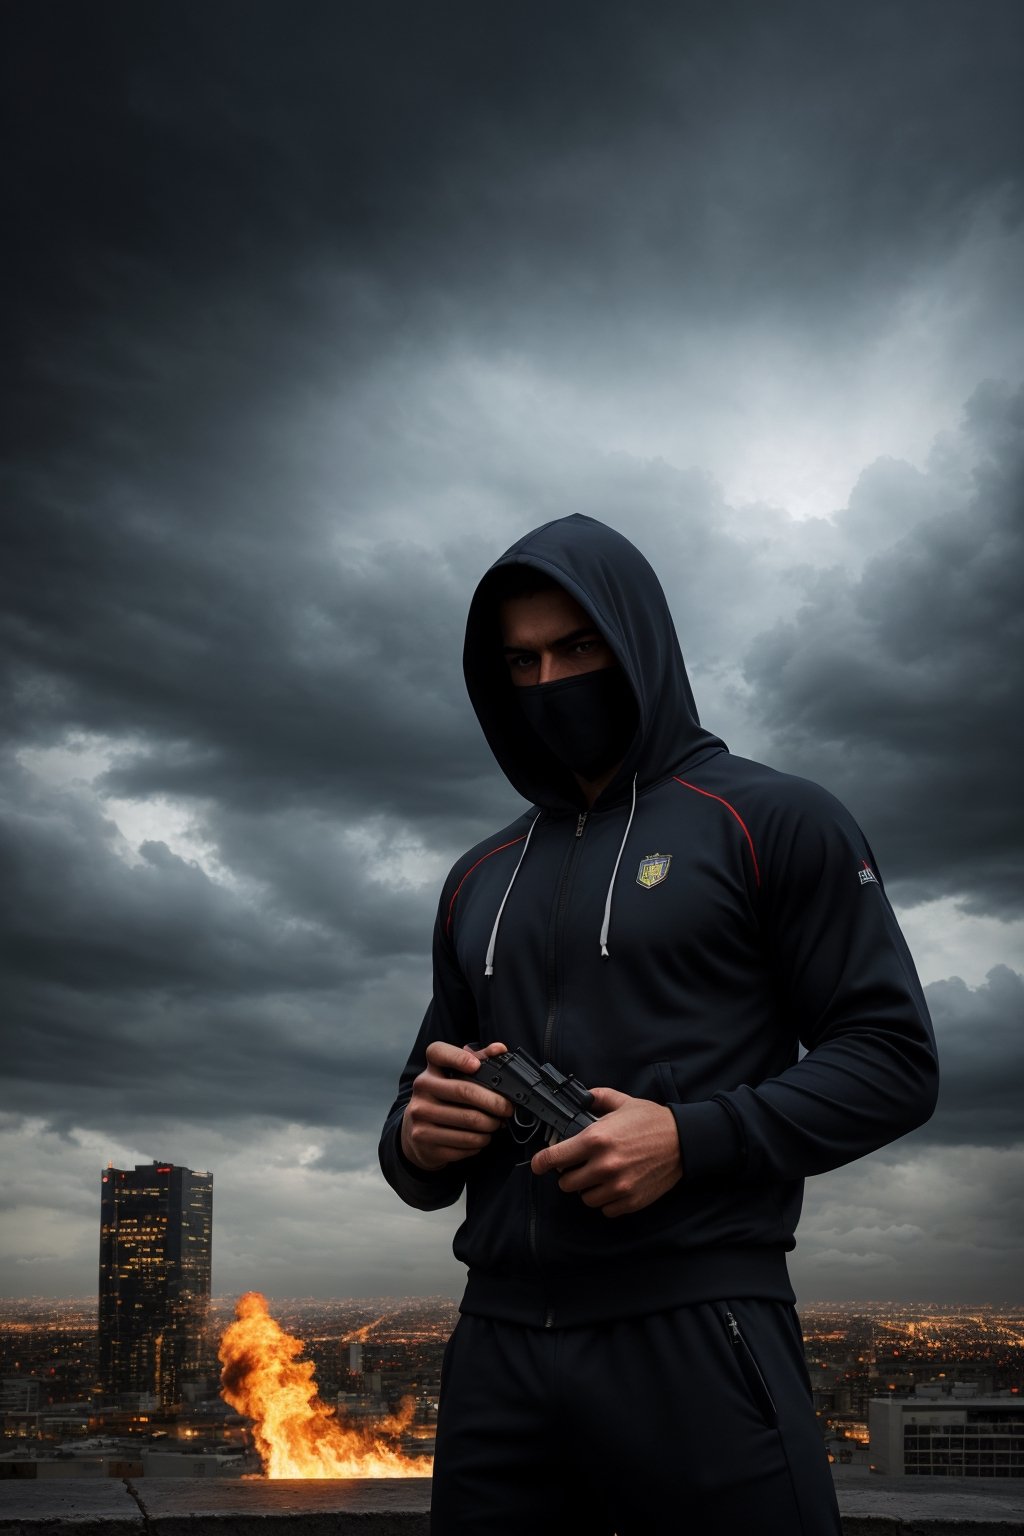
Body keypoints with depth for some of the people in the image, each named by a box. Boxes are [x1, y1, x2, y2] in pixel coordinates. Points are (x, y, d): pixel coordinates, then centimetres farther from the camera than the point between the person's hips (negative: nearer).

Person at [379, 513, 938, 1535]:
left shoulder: (772, 821, 1)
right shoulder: (480, 878, 17)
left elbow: (893, 1057, -4)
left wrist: (692, 1142, -18)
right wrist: (416, 1141, -3)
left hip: (697, 1334, -5)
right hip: (498, 1339, 5)